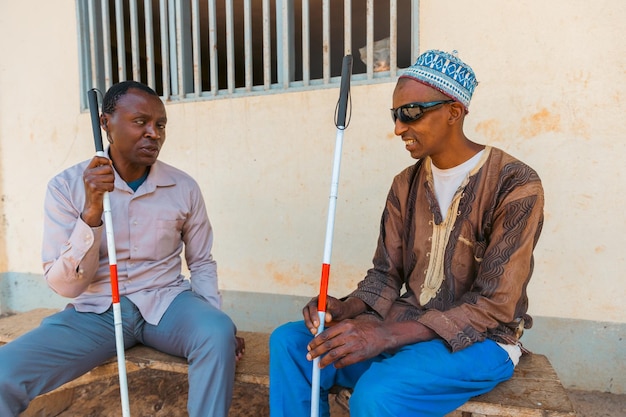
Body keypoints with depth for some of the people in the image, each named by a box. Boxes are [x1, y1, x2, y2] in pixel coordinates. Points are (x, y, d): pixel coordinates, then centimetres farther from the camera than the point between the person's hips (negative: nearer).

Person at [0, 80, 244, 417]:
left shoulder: (184, 187, -2)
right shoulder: (66, 186, -4)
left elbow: (202, 263, 8)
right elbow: (65, 286, -8)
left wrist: (214, 319, -8)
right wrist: (91, 212, -22)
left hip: (165, 302, 0)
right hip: (95, 311, 0)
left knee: (218, 333, -29)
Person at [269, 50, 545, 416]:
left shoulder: (516, 186, -14)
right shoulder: (405, 185, 4)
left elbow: (494, 306, -19)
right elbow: (386, 275, 5)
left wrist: (386, 336, -28)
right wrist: (345, 309, -17)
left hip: (480, 339, -5)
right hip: (404, 328, 5)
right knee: (290, 342, -12)